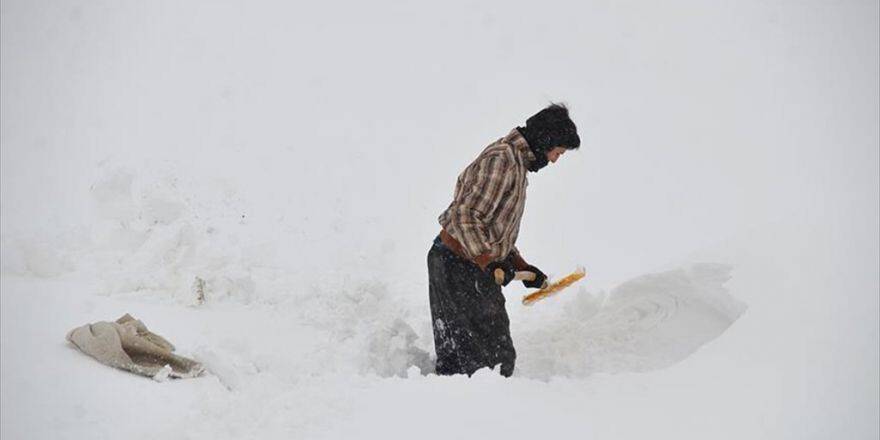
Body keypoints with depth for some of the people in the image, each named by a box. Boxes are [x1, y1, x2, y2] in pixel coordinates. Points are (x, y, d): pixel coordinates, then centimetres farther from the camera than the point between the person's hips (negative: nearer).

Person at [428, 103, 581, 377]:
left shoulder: (517, 162, 17)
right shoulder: (501, 159, -16)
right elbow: (465, 215, -24)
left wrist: (521, 266, 17)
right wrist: (488, 263, -27)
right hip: (459, 266, -10)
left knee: (456, 358, 14)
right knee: (497, 357, -7)